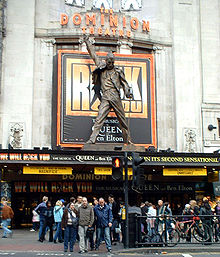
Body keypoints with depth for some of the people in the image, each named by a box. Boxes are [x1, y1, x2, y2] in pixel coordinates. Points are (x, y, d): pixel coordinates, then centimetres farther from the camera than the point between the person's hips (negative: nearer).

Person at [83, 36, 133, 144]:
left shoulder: (117, 71, 13)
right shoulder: (101, 68, 15)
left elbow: (124, 82, 17)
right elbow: (93, 55, 24)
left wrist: (128, 92, -1)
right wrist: (87, 42, 31)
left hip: (116, 97, 0)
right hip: (105, 98, 0)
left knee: (122, 119, 5)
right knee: (99, 119, -12)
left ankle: (128, 140, 14)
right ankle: (92, 139, -16)